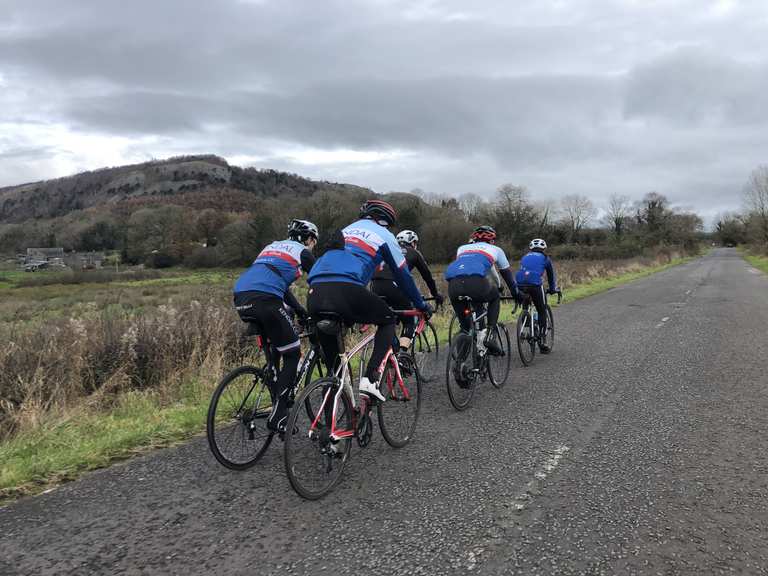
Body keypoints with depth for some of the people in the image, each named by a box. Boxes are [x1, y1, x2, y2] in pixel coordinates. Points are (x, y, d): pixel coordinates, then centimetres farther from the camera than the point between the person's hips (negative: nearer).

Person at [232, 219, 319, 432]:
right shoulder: (302, 252, 12)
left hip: (241, 299, 7)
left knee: (272, 354, 23)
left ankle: (278, 407, 26)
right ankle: (277, 417, 0)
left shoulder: (272, 247, 33)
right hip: (264, 301, -7)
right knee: (292, 354, 5)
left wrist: (300, 310, 40)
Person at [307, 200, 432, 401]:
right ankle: (370, 379, 5)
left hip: (314, 294, 6)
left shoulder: (346, 230, 36)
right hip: (346, 291, -5)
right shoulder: (383, 234, 19)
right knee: (388, 320, 19)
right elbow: (403, 275, 23)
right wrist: (421, 304, 37)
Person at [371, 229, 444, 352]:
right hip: (394, 285, -5)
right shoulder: (414, 253, 22)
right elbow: (427, 275, 27)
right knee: (411, 321, 9)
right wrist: (436, 294, 39)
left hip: (375, 286, 5)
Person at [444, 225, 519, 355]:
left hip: (453, 284, 2)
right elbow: (507, 273, 38)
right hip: (477, 283, -2)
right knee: (495, 298, 27)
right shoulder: (495, 249, 32)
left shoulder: (462, 248, 37)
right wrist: (516, 293, 52)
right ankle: (489, 333, 13)